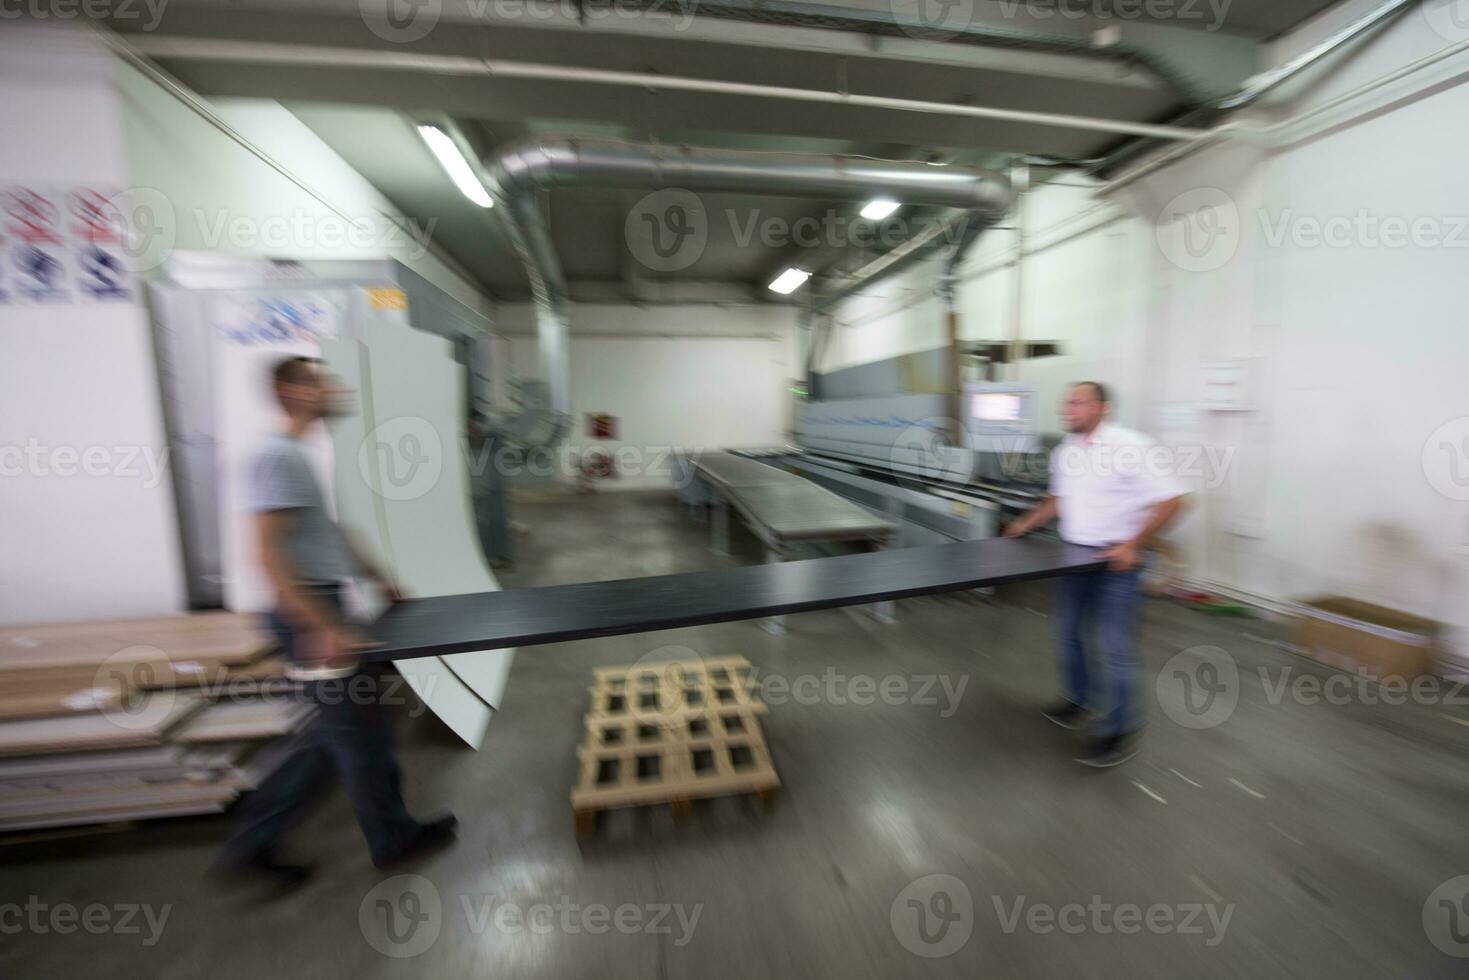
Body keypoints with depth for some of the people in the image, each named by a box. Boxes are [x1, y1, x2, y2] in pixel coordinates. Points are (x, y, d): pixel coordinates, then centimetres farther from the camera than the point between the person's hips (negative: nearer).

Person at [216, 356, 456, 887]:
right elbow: (269, 555, -25)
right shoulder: (278, 457, -18)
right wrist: (325, 628, -28)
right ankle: (392, 837, 26)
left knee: (337, 733, 20)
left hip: (324, 607, 10)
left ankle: (254, 841, 32)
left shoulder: (298, 455, 13)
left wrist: (377, 576, 21)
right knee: (360, 732, 6)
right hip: (309, 615, -10)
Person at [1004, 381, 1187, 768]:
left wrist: (1133, 545, -25)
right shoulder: (1064, 451, 6)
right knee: (1068, 632, 15)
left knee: (1115, 645, -4)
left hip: (1116, 561, -7)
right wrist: (1027, 524, 11)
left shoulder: (1131, 446, -16)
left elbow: (1171, 500, -17)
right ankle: (1081, 700, 35)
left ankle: (1121, 732, 12)